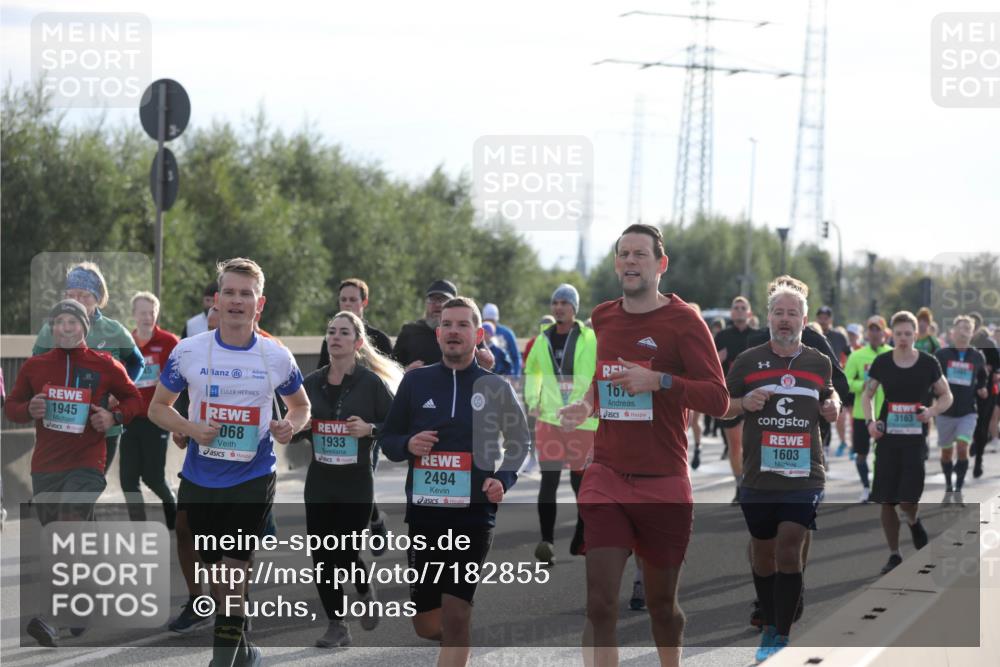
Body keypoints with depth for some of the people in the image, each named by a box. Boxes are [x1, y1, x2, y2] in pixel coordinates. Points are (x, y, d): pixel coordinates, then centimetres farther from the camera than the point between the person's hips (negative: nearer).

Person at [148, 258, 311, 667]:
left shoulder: (277, 357, -2)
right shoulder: (188, 352, -3)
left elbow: (301, 406, 13)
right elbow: (158, 407, 6)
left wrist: (290, 426, -11)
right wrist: (191, 429, -13)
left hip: (253, 477, -2)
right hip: (200, 478, 2)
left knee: (233, 568, -10)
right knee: (216, 568, 12)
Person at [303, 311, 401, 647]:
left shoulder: (372, 382, -7)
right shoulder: (311, 383, 6)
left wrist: (370, 429, -22)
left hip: (357, 482, -4)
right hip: (319, 481, 4)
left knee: (344, 552, -4)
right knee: (322, 554, 2)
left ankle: (366, 591, 30)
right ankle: (336, 625, 14)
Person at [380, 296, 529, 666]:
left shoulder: (495, 387, 3)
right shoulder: (415, 381, 6)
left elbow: (520, 441, 13)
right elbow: (387, 441, 12)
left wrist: (503, 479, -5)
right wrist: (408, 444, -11)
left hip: (474, 513, -2)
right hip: (424, 511, 2)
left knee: (455, 617, -13)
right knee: (426, 625, 7)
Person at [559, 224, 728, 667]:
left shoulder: (684, 322, -5)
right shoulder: (600, 319, 10)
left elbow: (718, 399, -12)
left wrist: (659, 381, -24)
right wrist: (584, 407, 6)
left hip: (664, 482, -2)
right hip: (606, 478, 3)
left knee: (662, 603, 12)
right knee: (599, 601, -12)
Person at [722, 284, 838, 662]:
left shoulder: (819, 363, 7)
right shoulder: (747, 361, 2)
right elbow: (720, 404, 8)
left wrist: (832, 407, 1)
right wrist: (744, 403, -12)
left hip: (804, 475, -1)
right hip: (758, 476, 1)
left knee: (789, 552, -11)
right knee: (763, 553, 11)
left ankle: (782, 638, -6)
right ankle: (769, 627, 29)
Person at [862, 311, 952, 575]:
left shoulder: (928, 363, -2)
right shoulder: (881, 363, 1)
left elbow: (946, 396, 8)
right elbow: (867, 395, 12)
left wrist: (932, 411, -13)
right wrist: (870, 420, -5)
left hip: (916, 438, -2)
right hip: (887, 437, 2)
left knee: (908, 501, -11)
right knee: (886, 501, 2)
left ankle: (915, 523, 26)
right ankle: (894, 555, 16)